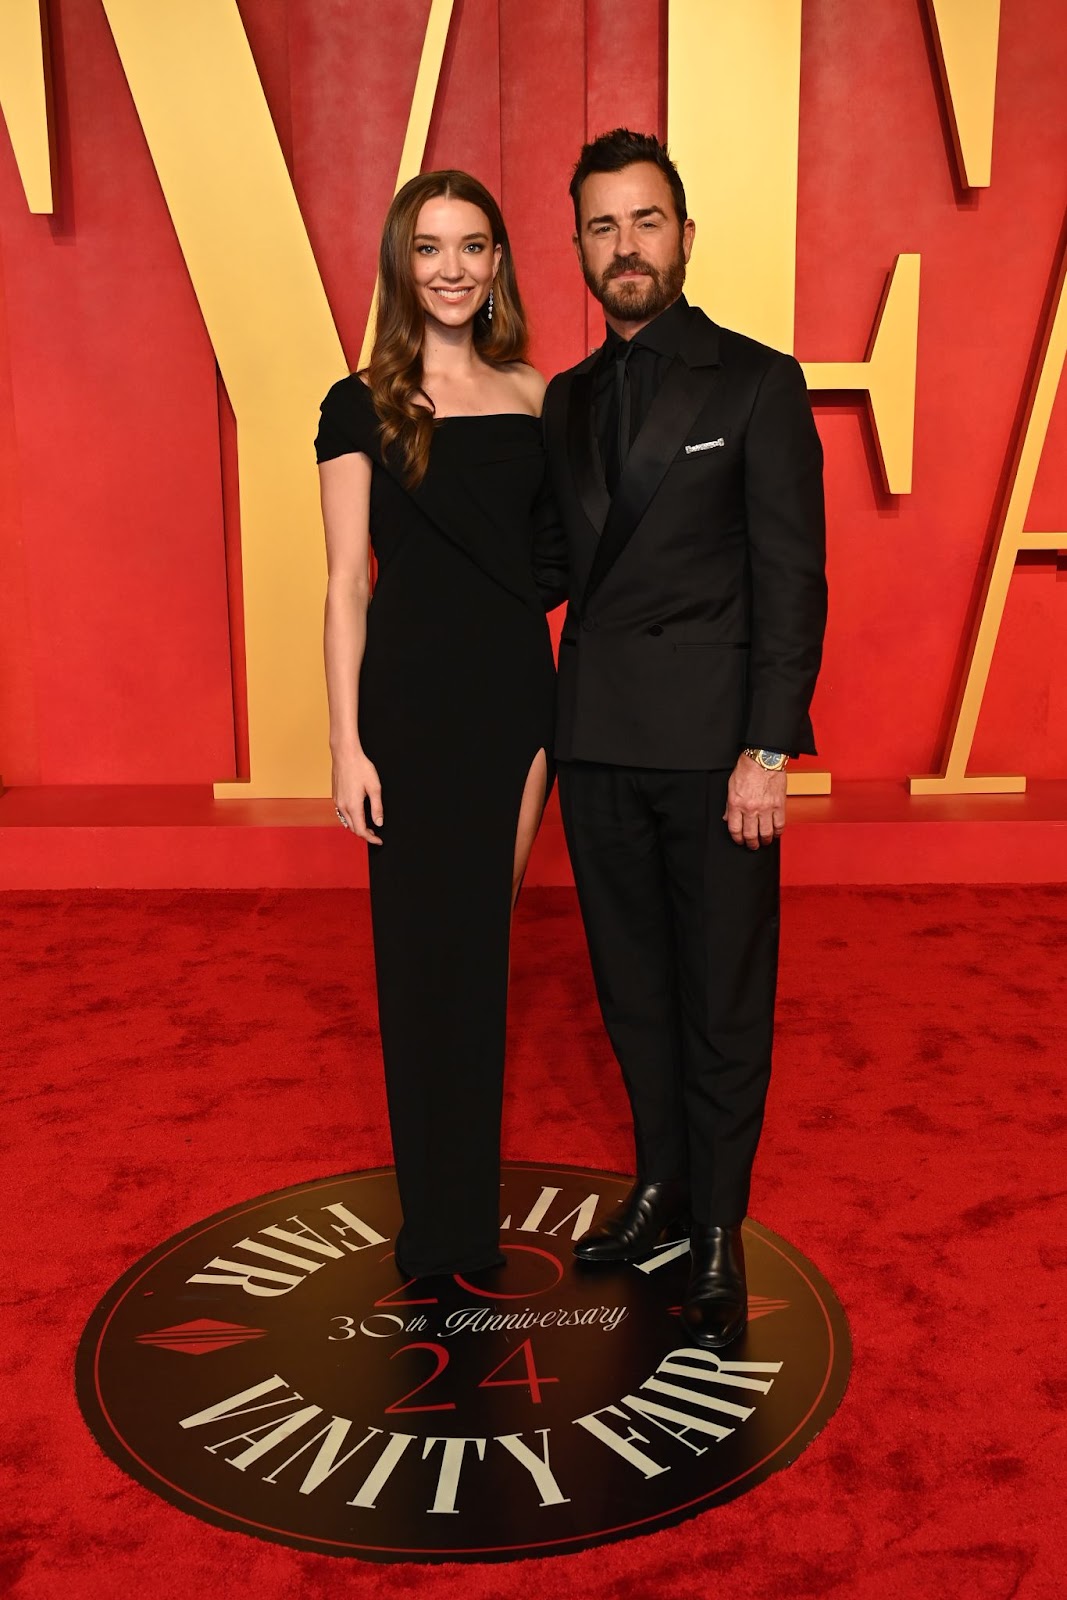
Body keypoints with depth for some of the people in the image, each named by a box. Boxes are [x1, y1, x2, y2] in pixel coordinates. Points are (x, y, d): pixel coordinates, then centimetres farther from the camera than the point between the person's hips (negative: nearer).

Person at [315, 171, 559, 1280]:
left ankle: (471, 1202, 29)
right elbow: (347, 586, -4)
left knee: (487, 938, 11)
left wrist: (566, 710, 4)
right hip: (411, 695, -3)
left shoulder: (535, 396, 9)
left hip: (519, 690, 3)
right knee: (421, 946, 3)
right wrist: (348, 743, -9)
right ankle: (436, 1222, 22)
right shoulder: (361, 406, -1)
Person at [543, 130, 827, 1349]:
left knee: (723, 998, 4)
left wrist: (767, 750, -14)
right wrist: (547, 730, 4)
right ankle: (660, 1184, 32)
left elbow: (792, 578, -7)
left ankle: (718, 1234, 19)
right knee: (632, 987, 14)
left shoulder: (757, 382, -1)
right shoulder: (567, 400, 14)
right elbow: (565, 566, 13)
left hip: (713, 744, -5)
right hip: (599, 743, 5)